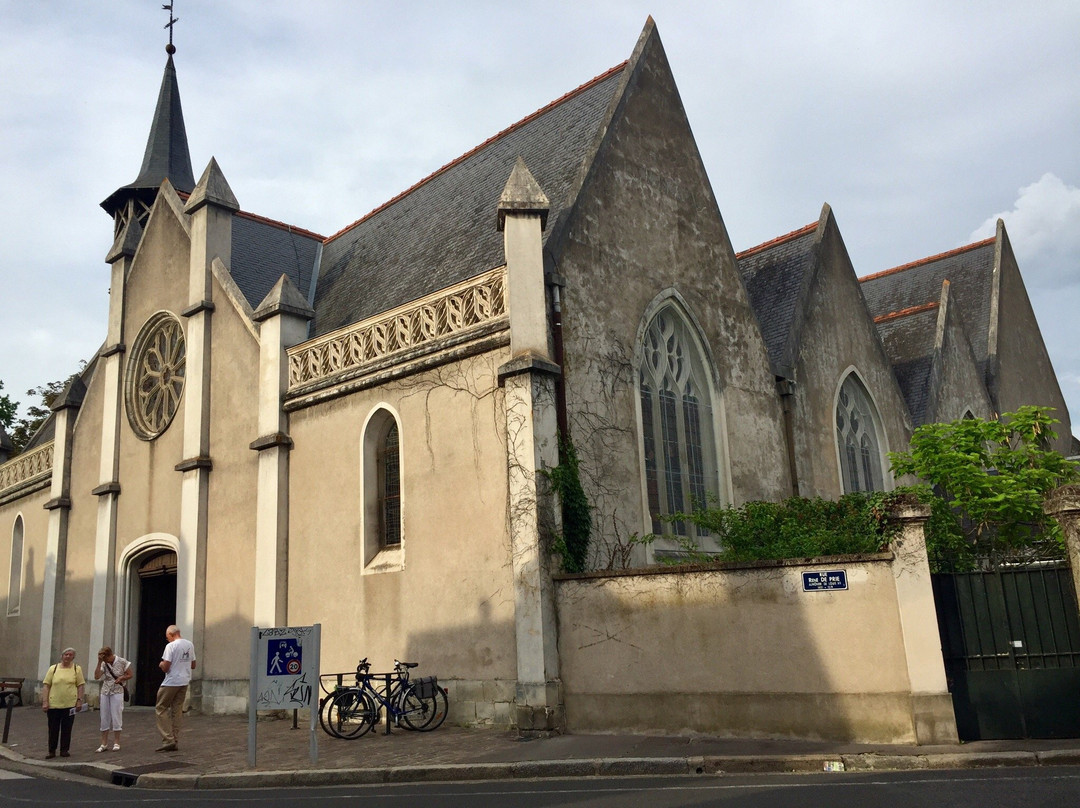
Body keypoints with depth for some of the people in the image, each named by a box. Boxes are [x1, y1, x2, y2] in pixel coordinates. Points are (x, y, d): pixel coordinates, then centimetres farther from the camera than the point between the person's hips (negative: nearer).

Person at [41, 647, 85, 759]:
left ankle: (64, 750, 15)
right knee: (53, 729, 6)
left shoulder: (77, 669, 5)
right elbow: (46, 686, 2)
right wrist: (45, 702, -5)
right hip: (53, 704, 0)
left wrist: (80, 700, -4)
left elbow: (81, 686, 4)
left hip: (69, 704, 0)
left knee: (66, 729, 4)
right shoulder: (53, 669, 4)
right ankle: (52, 751, 17)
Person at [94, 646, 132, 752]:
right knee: (104, 718, 4)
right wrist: (99, 662, -14)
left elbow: (130, 675, 3)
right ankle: (104, 744, 11)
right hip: (105, 692, 3)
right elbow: (96, 676, -12)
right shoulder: (104, 664, 2)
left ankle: (116, 743, 7)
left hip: (117, 692, -3)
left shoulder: (122, 662, -5)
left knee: (116, 717, -2)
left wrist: (121, 678, -14)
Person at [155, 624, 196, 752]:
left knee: (161, 709, 3)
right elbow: (193, 665, 16)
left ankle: (168, 740, -4)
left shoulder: (171, 646, -13)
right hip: (184, 682, 7)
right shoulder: (190, 645, 9)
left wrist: (161, 665, 4)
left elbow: (166, 667, -16)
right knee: (177, 711, 11)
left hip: (171, 683, -7)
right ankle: (175, 742, 10)